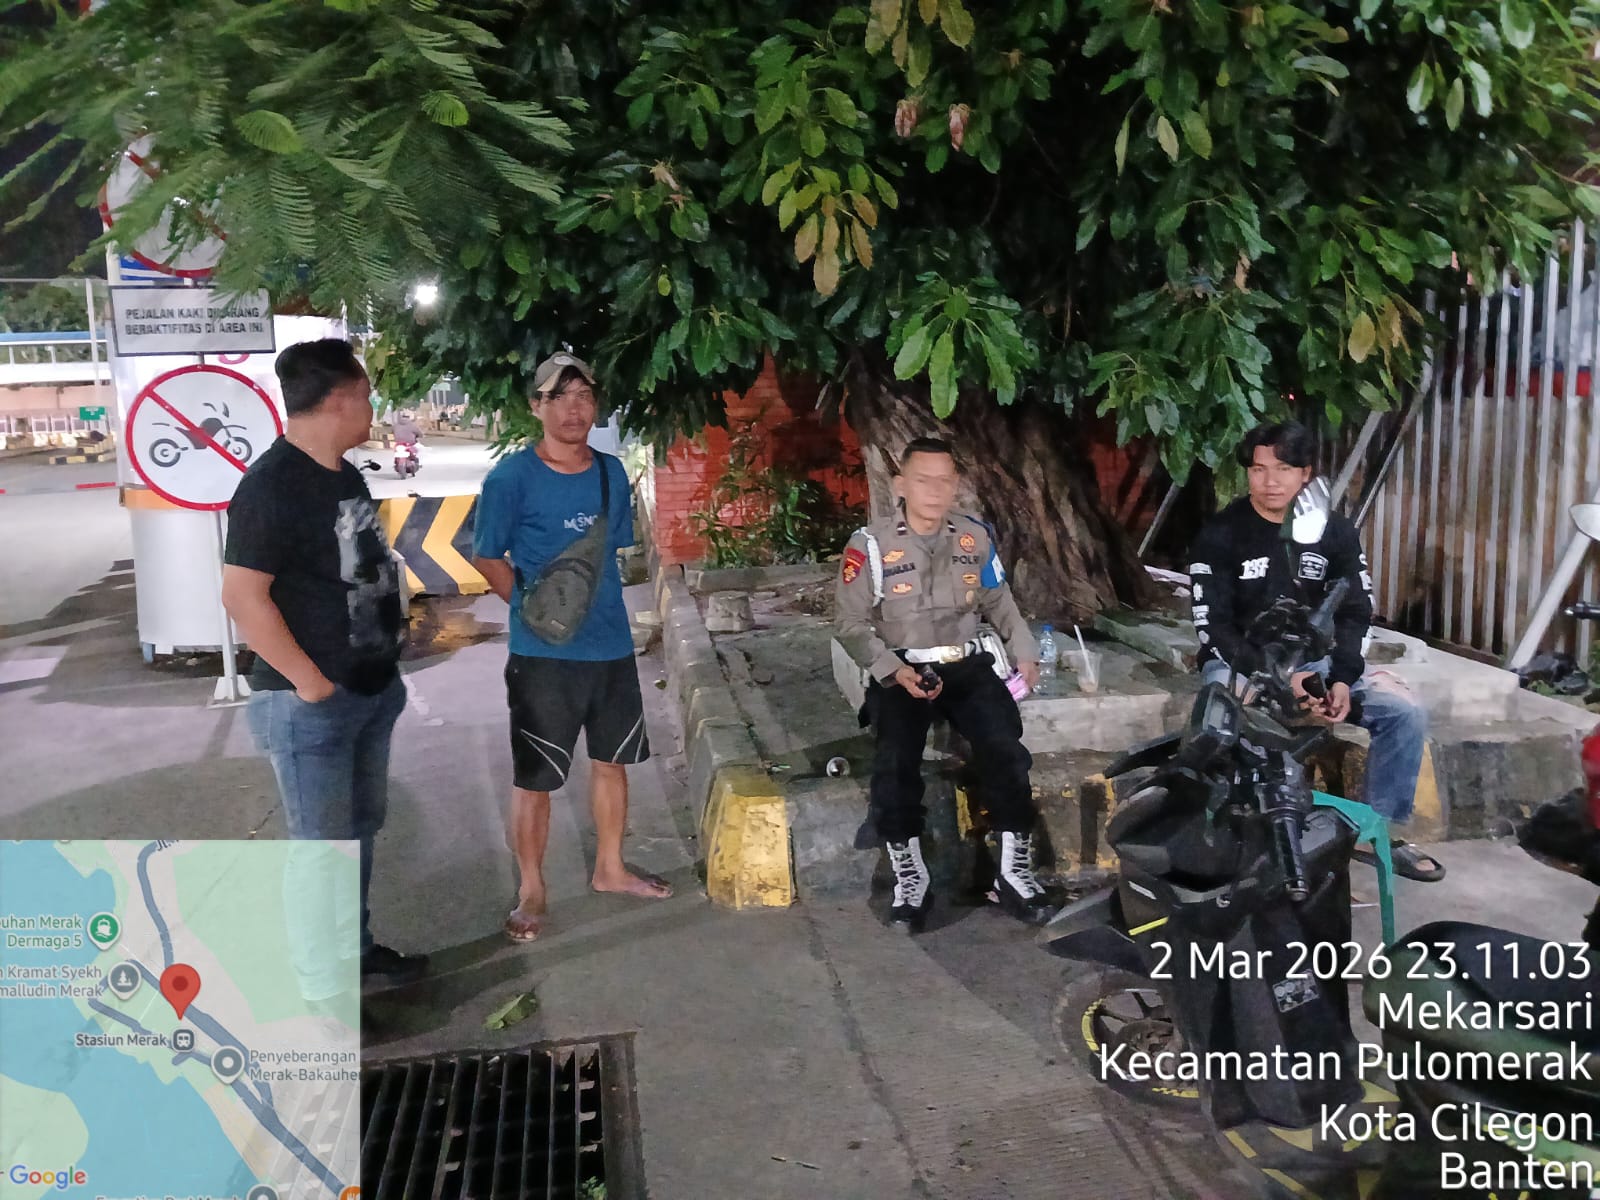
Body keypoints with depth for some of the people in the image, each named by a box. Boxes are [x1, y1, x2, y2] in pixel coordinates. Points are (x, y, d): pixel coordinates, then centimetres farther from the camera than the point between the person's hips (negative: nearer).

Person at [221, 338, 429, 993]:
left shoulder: (344, 474, 10)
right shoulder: (272, 484, -19)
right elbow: (242, 596, -24)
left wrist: (391, 631, 13)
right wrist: (309, 681, -20)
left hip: (371, 689, 9)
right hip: (309, 705, -9)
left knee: (361, 826, 20)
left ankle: (355, 948, 36)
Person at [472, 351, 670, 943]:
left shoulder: (611, 472, 5)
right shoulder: (513, 476, -11)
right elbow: (487, 557, -4)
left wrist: (595, 601, 10)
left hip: (612, 645, 6)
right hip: (543, 655, -5)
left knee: (612, 761, 17)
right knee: (535, 778, 4)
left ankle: (610, 868, 35)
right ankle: (531, 891, 20)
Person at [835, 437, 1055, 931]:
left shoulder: (977, 536, 4)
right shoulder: (870, 545, -9)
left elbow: (999, 602, 17)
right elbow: (853, 624, -4)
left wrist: (1025, 651, 4)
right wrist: (894, 670, -16)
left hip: (966, 666, 3)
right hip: (901, 672, -2)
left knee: (1006, 753, -18)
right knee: (894, 765, -25)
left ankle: (1015, 870, -2)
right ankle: (910, 877, -7)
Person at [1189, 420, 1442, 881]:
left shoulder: (1335, 531, 4)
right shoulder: (1220, 536, -7)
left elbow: (1355, 611, 5)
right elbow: (1214, 627, -11)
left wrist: (1343, 677, -13)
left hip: (1316, 656, 4)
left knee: (1405, 712, -13)